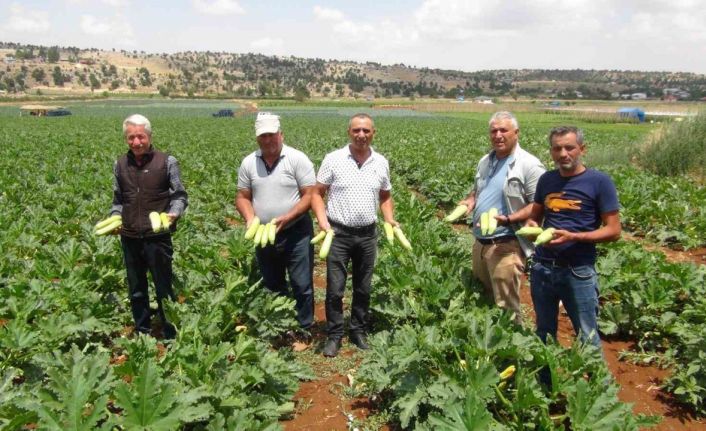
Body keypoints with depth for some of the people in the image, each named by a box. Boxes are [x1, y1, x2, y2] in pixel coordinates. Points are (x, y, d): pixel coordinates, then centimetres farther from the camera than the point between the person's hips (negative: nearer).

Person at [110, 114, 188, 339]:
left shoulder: (167, 162, -5)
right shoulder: (120, 164, 7)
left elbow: (180, 196, 0)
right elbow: (118, 200, 17)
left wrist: (173, 213, -19)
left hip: (158, 237, -4)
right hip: (130, 238, 4)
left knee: (164, 288, 5)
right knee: (136, 291, 16)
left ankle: (171, 336, 19)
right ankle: (142, 334, 31)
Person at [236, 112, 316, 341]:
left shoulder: (297, 159, -10)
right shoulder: (248, 163, 2)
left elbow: (309, 196, -11)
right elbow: (242, 197, 7)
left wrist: (286, 218, -22)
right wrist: (250, 219, -13)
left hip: (296, 233, -4)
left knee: (301, 285, 3)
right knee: (272, 286, 17)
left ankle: (303, 330, 20)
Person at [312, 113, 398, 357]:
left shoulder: (381, 163, 4)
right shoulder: (333, 159, -6)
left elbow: (385, 196, 16)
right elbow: (317, 194, -2)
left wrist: (390, 219, 0)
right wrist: (322, 220, -17)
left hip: (367, 234, 3)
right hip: (338, 233, -3)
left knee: (363, 288, 14)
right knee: (335, 289, 1)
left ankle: (359, 331, 30)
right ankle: (334, 335, 17)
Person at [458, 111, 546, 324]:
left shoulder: (529, 165, -12)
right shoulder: (485, 161, 11)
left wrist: (508, 219, -27)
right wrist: (470, 201, 2)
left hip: (506, 246, -8)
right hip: (480, 242, 8)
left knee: (505, 307, -1)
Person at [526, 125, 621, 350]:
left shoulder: (599, 182, -8)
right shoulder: (547, 180, 6)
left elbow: (613, 231, -8)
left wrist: (572, 236, -21)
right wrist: (531, 226, -7)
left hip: (579, 272, -4)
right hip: (542, 268, 5)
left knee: (587, 338, 5)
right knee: (544, 332, 18)